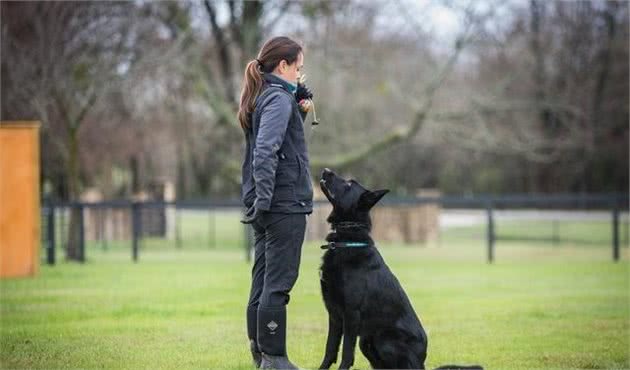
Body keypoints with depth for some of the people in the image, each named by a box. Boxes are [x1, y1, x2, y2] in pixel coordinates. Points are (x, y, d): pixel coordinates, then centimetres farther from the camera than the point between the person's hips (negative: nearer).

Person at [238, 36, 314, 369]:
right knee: (278, 283, -7)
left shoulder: (260, 97, 16)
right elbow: (265, 151, -22)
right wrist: (263, 199, -24)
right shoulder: (279, 98, -12)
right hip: (285, 203, -10)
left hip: (267, 204, 10)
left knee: (263, 280, 11)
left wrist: (299, 109, 10)